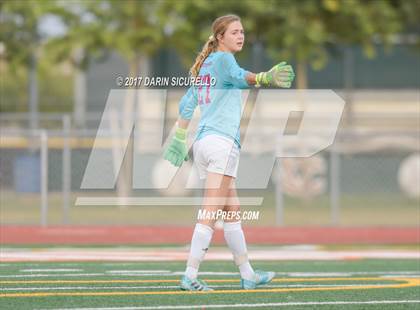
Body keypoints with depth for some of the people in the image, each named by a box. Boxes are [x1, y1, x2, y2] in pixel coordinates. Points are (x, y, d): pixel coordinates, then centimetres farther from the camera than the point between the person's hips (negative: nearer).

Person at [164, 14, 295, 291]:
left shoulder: (206, 64, 19)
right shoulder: (223, 59, -7)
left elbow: (187, 105, 26)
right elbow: (239, 76, -31)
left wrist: (180, 140, 34)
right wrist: (264, 78, -50)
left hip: (203, 141, 9)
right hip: (222, 142, -9)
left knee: (233, 212, 14)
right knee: (210, 215, -10)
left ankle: (248, 275, 20)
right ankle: (190, 276, -14)